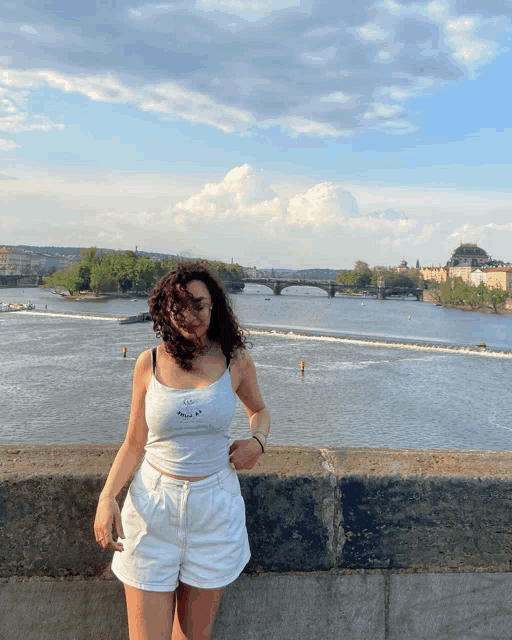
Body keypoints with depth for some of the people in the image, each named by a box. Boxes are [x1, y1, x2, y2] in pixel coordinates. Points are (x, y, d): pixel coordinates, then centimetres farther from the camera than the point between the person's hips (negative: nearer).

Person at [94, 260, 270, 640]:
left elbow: (259, 410, 18)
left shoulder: (236, 361, -2)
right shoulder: (150, 363, -2)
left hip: (214, 509, 1)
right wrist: (107, 497, -11)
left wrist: (257, 440, -3)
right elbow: (134, 444, 4)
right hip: (153, 507, 0)